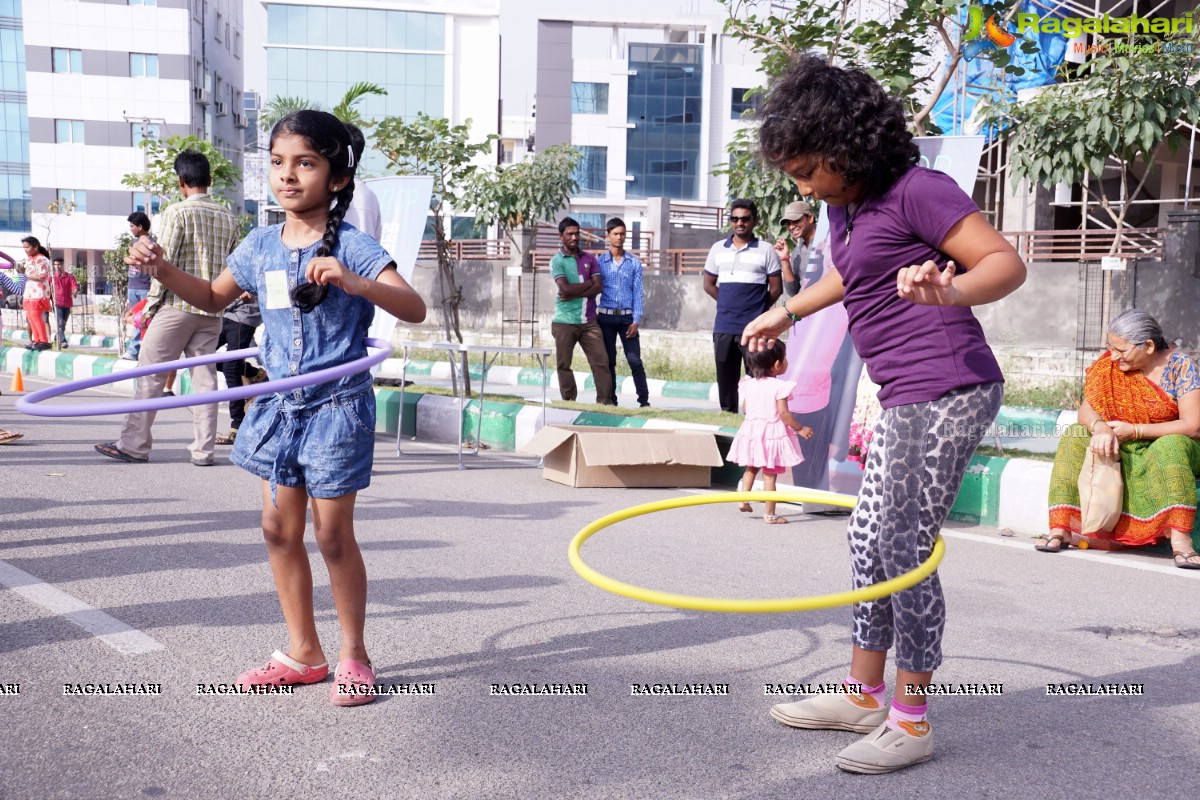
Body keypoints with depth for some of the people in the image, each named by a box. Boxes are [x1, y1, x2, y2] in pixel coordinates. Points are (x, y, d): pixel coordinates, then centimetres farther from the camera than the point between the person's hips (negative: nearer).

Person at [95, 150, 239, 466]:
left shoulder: (177, 212, -8)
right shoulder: (228, 218, 8)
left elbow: (164, 262, -11)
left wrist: (151, 305, -4)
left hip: (177, 306, -5)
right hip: (212, 311, 5)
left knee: (150, 375, 3)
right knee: (205, 378, 6)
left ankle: (134, 445, 7)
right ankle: (203, 449, 6)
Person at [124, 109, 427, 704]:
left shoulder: (350, 246, -13)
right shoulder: (261, 245, 5)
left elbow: (415, 309, -24)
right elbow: (214, 297, 23)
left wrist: (352, 282, -39)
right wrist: (162, 269, 6)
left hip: (337, 407, -6)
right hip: (280, 405, 6)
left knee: (333, 534, -1)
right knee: (279, 529, 10)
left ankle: (354, 657, 16)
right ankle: (303, 653, 24)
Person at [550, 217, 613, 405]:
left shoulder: (589, 258, 10)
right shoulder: (557, 260, -1)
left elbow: (598, 286, -1)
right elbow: (565, 288, -15)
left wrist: (574, 294, -11)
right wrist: (588, 283, -4)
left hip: (588, 321, 3)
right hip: (565, 321, -3)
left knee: (601, 362, -3)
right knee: (564, 365, 3)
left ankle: (605, 402, 0)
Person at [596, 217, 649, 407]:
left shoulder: (634, 263, 3)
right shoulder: (600, 262, 3)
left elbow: (638, 292, 1)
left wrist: (636, 320, -6)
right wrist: (593, 317, -3)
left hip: (627, 317, 0)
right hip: (606, 317, 1)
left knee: (635, 360, -5)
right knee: (609, 361, 7)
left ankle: (644, 400, -2)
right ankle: (611, 400, 14)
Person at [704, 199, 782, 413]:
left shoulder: (766, 251, 1)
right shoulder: (717, 249, 10)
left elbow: (776, 288, 2)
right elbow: (709, 285, 17)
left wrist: (757, 309, 4)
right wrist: (730, 305, 12)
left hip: (754, 329, -4)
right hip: (723, 327, 4)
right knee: (725, 379, 9)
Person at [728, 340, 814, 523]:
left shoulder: (749, 384, 2)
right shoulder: (779, 386, -17)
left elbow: (745, 409, 8)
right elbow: (783, 413, -19)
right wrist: (800, 429, -10)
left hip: (751, 429, 6)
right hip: (772, 433, -6)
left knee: (751, 468, 26)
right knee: (770, 474, -1)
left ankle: (744, 500, 20)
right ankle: (770, 515, 4)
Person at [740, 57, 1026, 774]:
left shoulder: (915, 191, -13)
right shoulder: (842, 206, 13)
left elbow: (1007, 262, -19)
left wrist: (948, 292, -39)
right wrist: (786, 313, 44)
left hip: (946, 394, -10)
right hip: (906, 400, 10)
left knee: (905, 551, -9)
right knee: (869, 539, 14)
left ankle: (912, 722, 4)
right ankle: (864, 695, 26)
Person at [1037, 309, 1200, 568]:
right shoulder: (1109, 365, -3)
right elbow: (1086, 410, -8)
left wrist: (1134, 430, -23)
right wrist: (1100, 427, -32)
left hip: (1174, 448, -4)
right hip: (1124, 450, 4)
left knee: (1171, 446, -36)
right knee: (1074, 437, -17)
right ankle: (1060, 529, -27)